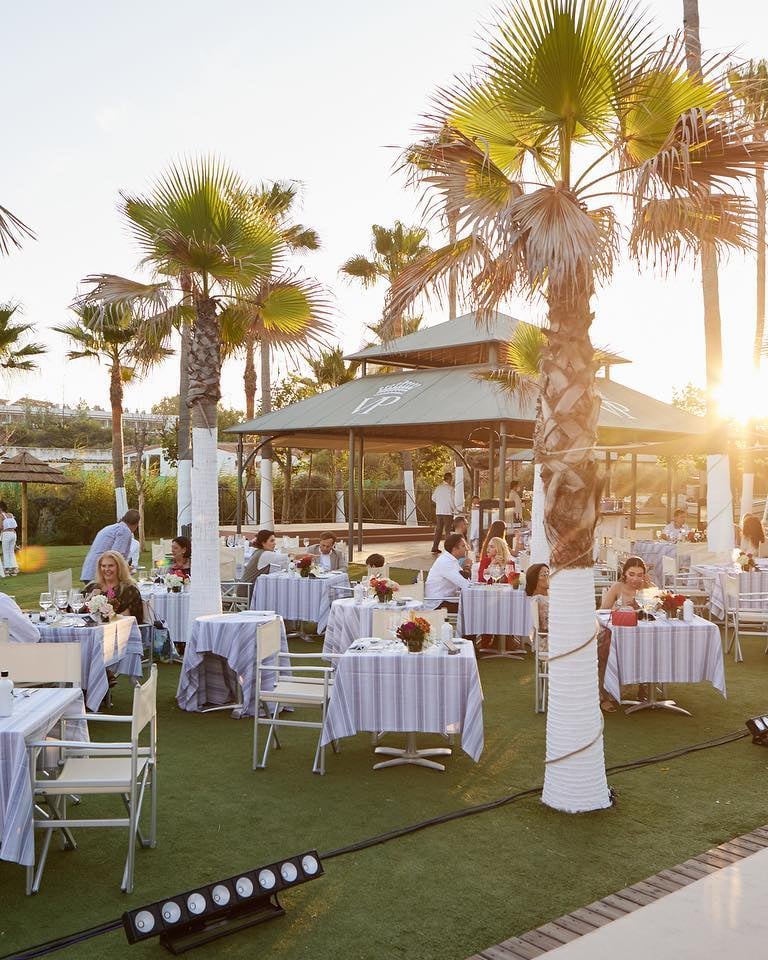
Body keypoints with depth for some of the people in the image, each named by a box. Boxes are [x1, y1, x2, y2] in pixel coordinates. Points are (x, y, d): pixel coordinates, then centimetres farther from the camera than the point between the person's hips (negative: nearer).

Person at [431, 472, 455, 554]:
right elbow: (451, 501, -13)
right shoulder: (450, 488, -10)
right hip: (447, 512, -5)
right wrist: (455, 509, 0)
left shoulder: (438, 487, 7)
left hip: (438, 511, 6)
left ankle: (435, 548, 10)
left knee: (438, 529, 10)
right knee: (447, 530, 0)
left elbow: (433, 498, 13)